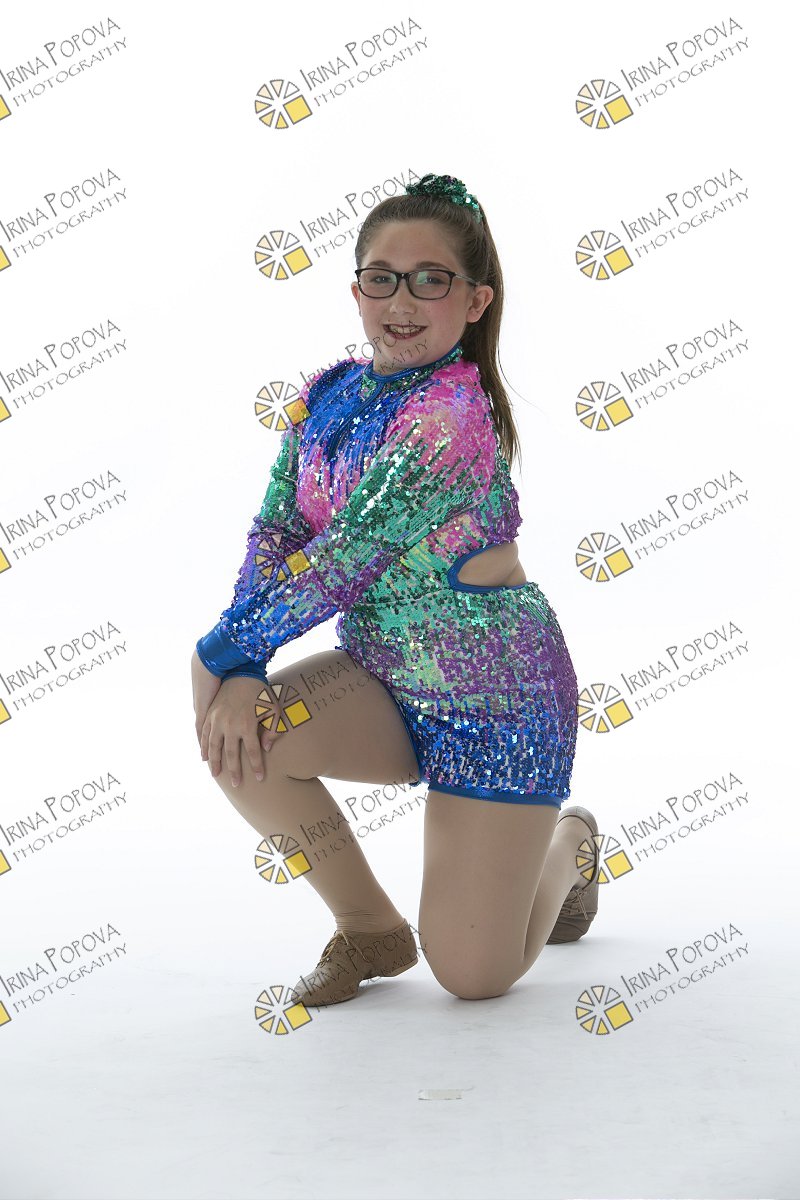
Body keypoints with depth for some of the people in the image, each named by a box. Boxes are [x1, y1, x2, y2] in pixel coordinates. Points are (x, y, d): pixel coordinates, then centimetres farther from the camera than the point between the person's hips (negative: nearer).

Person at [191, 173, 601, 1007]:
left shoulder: (453, 415, -25)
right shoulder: (327, 394, 0)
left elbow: (339, 563, -26)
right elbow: (274, 535, -4)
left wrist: (223, 650, -16)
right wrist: (239, 673, -19)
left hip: (496, 699, -6)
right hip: (384, 679, 6)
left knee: (473, 976, -3)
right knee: (236, 731, -22)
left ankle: (569, 844, 34)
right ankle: (370, 930, 5)